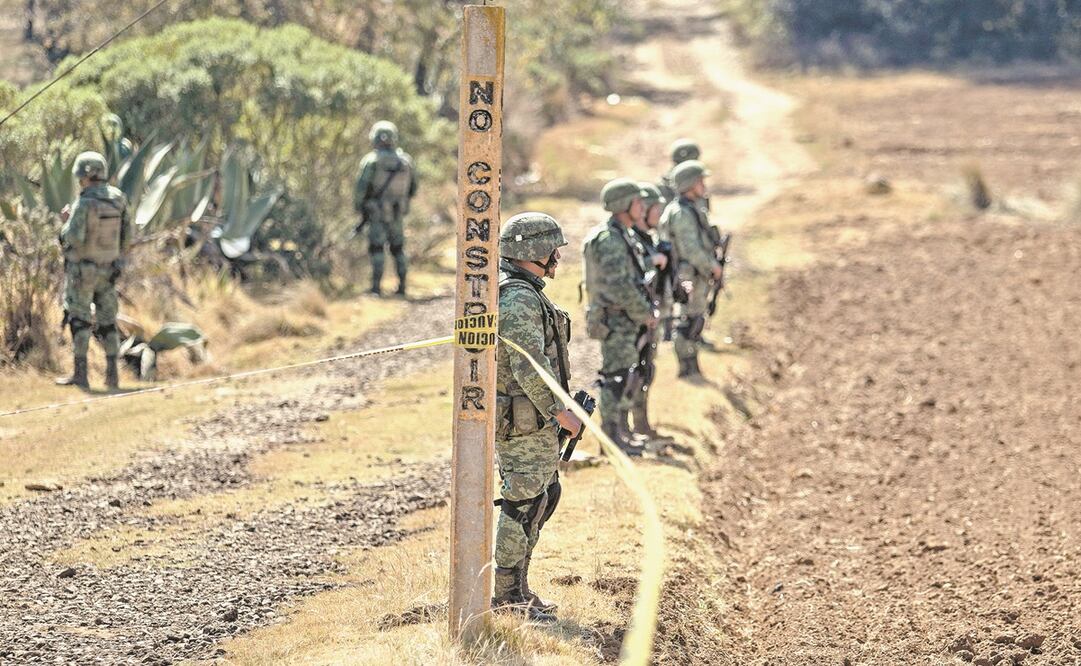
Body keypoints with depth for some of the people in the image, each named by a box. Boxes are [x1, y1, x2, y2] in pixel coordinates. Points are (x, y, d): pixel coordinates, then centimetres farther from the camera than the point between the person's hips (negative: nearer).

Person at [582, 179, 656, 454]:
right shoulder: (609, 240, -20)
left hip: (628, 321, 10)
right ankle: (612, 439, 0)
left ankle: (621, 433, 23)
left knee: (625, 377, 15)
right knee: (617, 379, -5)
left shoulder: (624, 237, 13)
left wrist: (646, 310, 9)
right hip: (616, 321, -10)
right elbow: (621, 286, -26)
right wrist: (645, 314, -16)